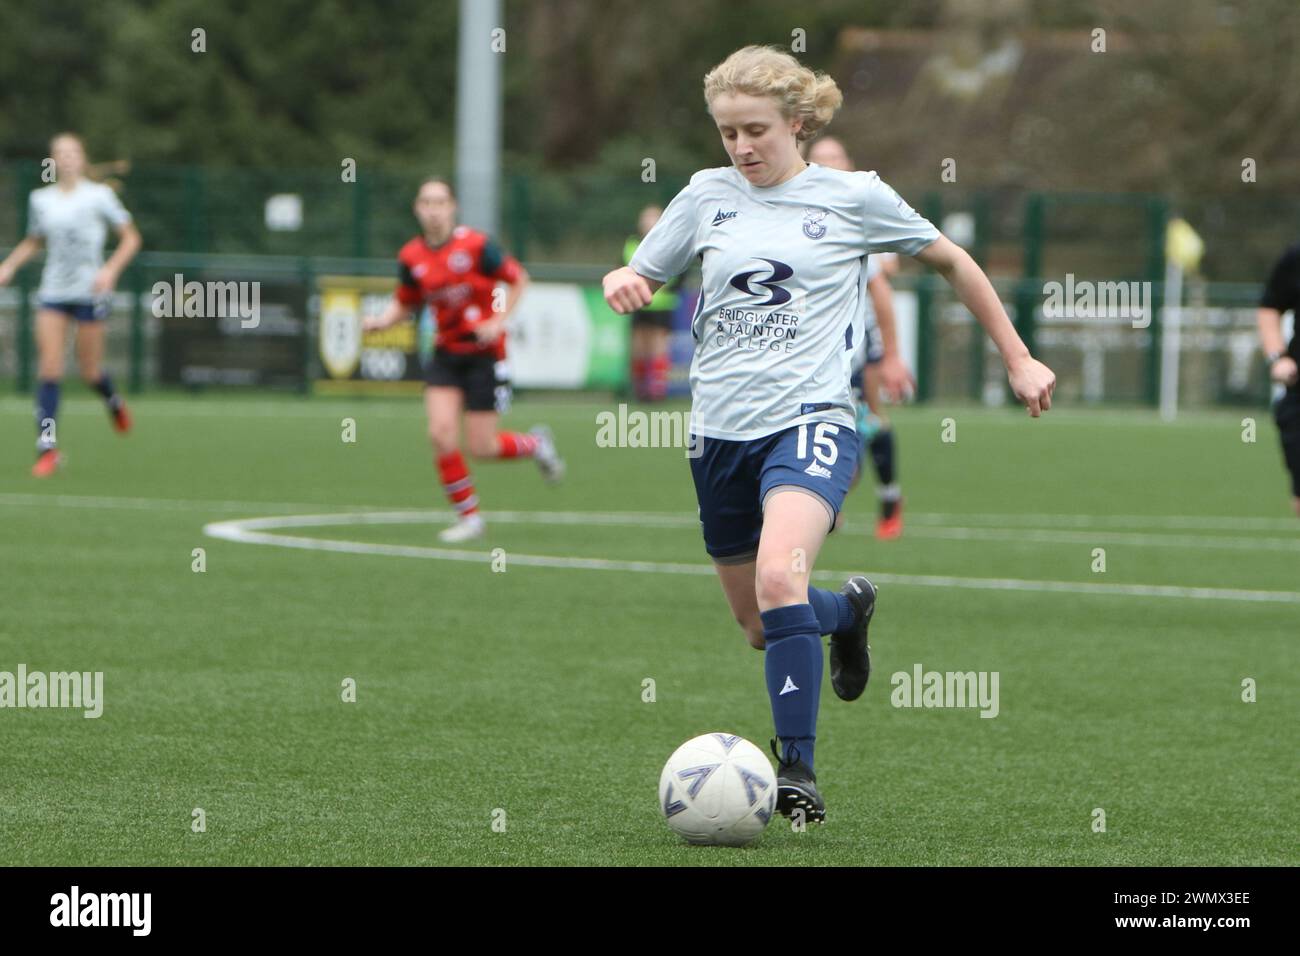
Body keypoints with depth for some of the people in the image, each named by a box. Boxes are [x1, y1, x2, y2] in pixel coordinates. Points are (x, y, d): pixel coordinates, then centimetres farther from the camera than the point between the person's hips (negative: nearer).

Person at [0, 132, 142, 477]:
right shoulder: (40, 199, 7)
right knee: (49, 367, -10)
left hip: (90, 291, -3)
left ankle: (113, 400, 37)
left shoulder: (99, 196, -4)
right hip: (52, 293, 3)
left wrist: (111, 269, -15)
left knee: (89, 370, 1)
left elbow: (131, 238, 0)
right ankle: (47, 446, -12)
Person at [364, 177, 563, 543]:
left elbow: (518, 279, -4)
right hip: (446, 354, 4)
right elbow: (404, 305, 10)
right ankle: (469, 517, 5)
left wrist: (499, 321, -14)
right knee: (441, 434, -12)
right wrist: (379, 321, -11)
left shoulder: (475, 246, -15)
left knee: (481, 448, -4)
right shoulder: (411, 257, -3)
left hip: (484, 352, -4)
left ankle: (536, 444, 30)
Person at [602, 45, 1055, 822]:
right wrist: (621, 284, -9)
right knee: (761, 626, 13)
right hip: (721, 431, 5)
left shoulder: (854, 197, 2)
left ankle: (797, 768, -26)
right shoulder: (708, 197, 9)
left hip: (810, 419, -5)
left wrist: (1019, 359, 16)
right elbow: (640, 279, 17)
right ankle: (849, 611, 47)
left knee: (779, 577, -31)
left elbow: (952, 263, 14)